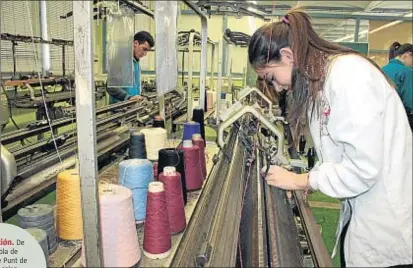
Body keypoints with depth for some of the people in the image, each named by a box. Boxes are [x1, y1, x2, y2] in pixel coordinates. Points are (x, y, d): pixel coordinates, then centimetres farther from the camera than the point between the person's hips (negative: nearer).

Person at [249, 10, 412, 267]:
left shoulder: (349, 73, -21)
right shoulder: (318, 81, 6)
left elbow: (364, 167, -24)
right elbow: (339, 154, 8)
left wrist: (300, 181, -13)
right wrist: (306, 183, -3)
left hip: (388, 222, -8)